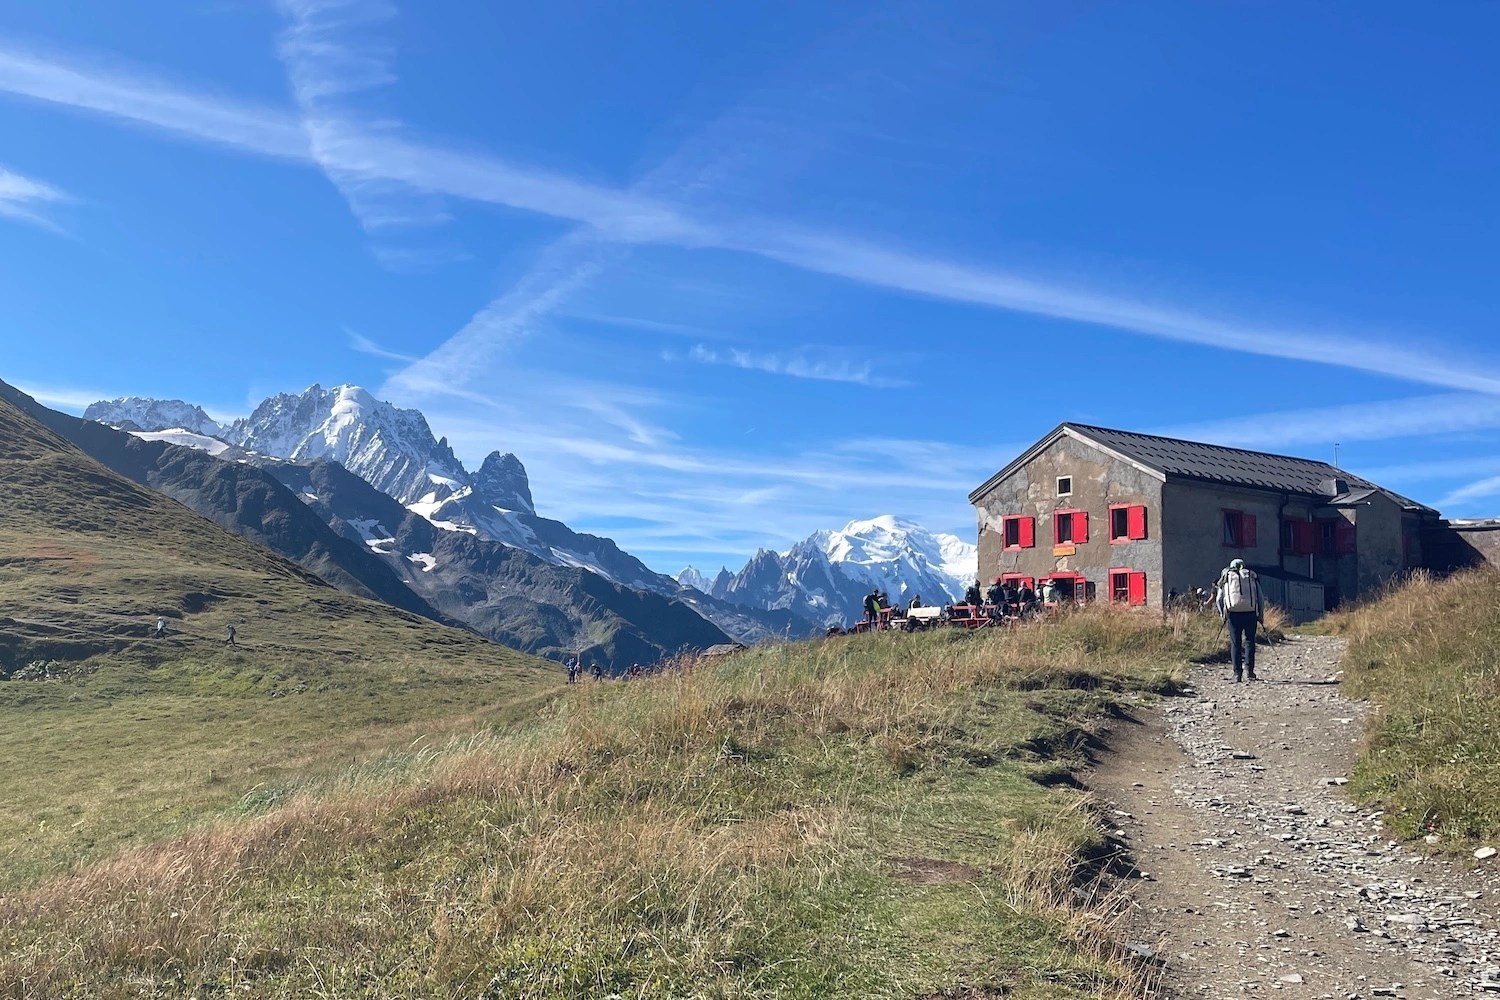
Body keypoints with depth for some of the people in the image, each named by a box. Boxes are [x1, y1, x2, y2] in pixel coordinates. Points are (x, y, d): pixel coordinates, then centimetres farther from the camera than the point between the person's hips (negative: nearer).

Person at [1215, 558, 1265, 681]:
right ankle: (1249, 668, -2)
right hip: (1250, 612, 0)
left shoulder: (1226, 579, 16)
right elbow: (1261, 598, 11)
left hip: (1233, 613, 0)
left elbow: (1218, 599, 10)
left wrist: (1222, 614, 18)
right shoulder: (1252, 577, 16)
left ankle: (1237, 673, 1)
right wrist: (1261, 615, 14)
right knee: (1249, 641, 11)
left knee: (1235, 643, 4)